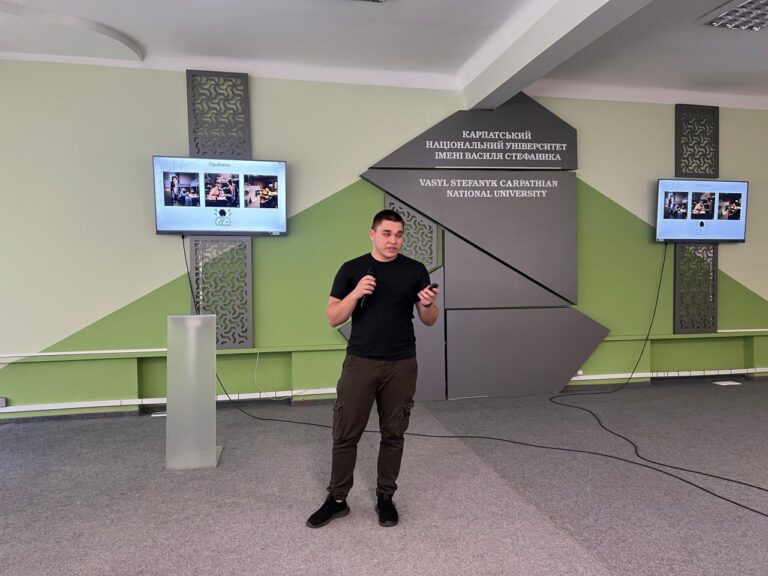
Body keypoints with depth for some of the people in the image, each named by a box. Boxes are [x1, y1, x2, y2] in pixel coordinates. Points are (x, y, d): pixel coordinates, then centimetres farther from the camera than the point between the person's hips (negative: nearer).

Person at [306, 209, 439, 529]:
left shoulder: (415, 270, 3)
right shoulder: (351, 269, 2)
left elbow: (429, 320, 4)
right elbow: (333, 318, -1)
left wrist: (428, 304, -18)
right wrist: (356, 293, -17)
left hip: (401, 365, 1)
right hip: (359, 362, 0)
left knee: (393, 434, 10)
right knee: (345, 434, 4)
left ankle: (385, 497, 27)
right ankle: (337, 499, 21)